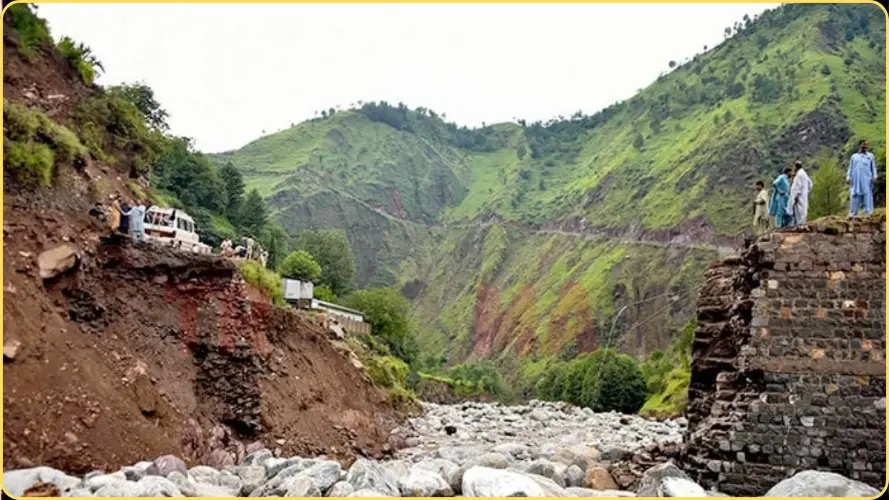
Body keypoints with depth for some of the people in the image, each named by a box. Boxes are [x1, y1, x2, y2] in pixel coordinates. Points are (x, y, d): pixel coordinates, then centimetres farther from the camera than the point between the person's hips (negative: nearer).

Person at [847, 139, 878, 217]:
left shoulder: (870, 155, 15)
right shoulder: (854, 156, 16)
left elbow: (873, 167, 11)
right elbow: (850, 168, 14)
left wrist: (875, 176, -4)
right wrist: (848, 177, 1)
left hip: (867, 180, -1)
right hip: (855, 180, 1)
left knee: (867, 196, -8)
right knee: (855, 197, -2)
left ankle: (868, 214, -12)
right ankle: (853, 215, 0)